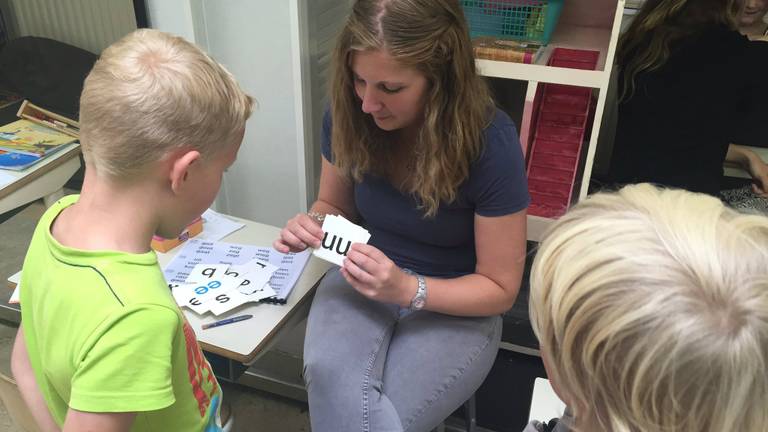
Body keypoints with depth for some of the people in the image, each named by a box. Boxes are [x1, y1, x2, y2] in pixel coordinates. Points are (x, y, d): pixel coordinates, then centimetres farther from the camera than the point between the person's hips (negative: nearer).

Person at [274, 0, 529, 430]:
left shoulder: (491, 142, -22)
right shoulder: (348, 115, -11)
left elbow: (499, 288, -13)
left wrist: (408, 290, -28)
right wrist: (312, 225, -15)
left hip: (455, 306, -2)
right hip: (364, 279, 3)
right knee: (329, 376, -31)